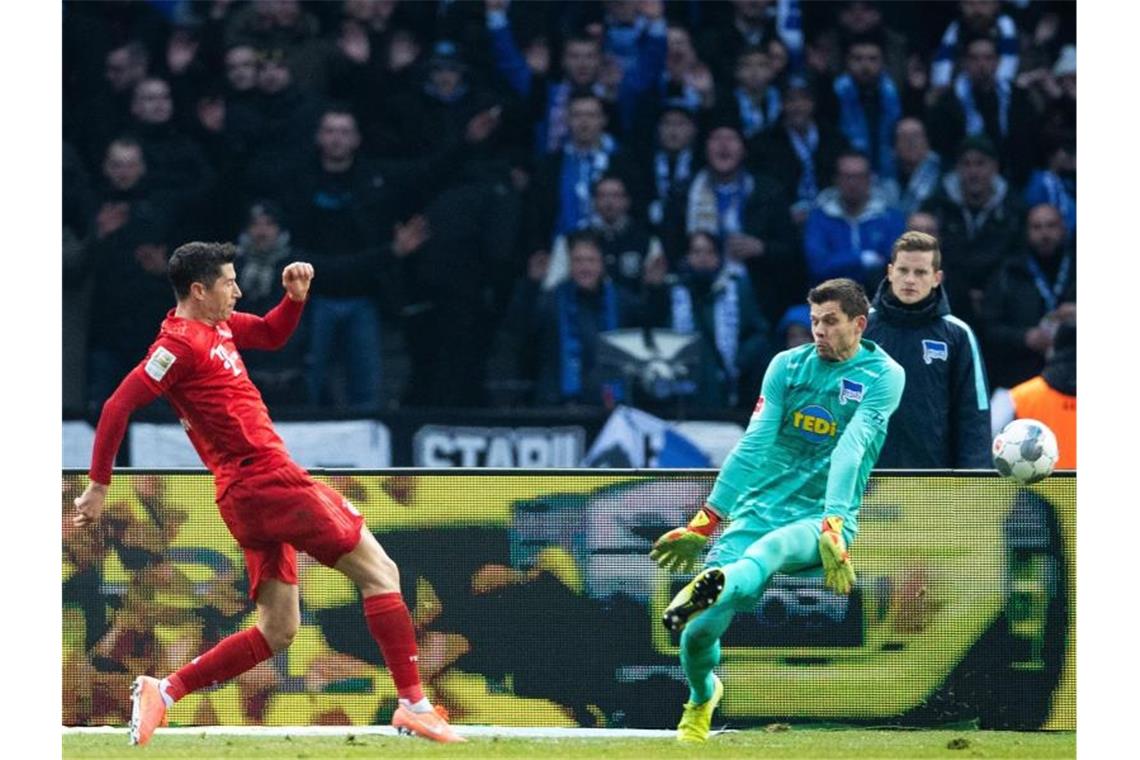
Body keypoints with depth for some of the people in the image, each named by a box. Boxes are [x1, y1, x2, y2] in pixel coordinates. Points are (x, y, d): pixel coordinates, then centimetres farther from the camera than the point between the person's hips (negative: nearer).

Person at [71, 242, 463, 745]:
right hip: (269, 479, -10)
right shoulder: (181, 342, -13)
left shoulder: (220, 326, 15)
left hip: (251, 496, 10)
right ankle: (413, 703, -8)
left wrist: (296, 296, 12)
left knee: (277, 632, 10)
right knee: (379, 571, -5)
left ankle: (162, 691, 6)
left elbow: (273, 334, 32)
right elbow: (118, 407, -16)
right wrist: (99, 484, -16)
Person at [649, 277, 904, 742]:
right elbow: (753, 444, -1)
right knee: (697, 632, -11)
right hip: (761, 510, 4)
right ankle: (701, 695, 22)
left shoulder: (883, 376, -4)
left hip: (824, 518, -4)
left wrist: (833, 525, -31)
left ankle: (709, 591, -71)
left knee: (768, 550, -40)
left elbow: (851, 451, -19)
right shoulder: (787, 366, 6)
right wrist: (705, 521, -10)